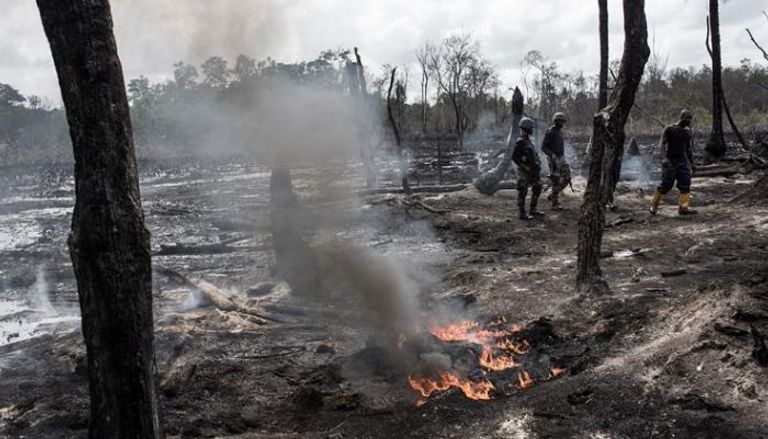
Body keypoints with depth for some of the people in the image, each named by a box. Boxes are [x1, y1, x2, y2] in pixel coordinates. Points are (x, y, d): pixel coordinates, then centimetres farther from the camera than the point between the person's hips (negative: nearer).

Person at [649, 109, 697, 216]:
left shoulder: (688, 132, 10)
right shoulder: (669, 129, -7)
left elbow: (689, 148, 17)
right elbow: (663, 144, -12)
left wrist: (691, 163, 15)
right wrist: (664, 158, -25)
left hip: (683, 161, 5)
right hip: (670, 161, -5)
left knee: (685, 184, -5)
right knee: (666, 185, -5)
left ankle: (683, 207, -4)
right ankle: (654, 206, 9)